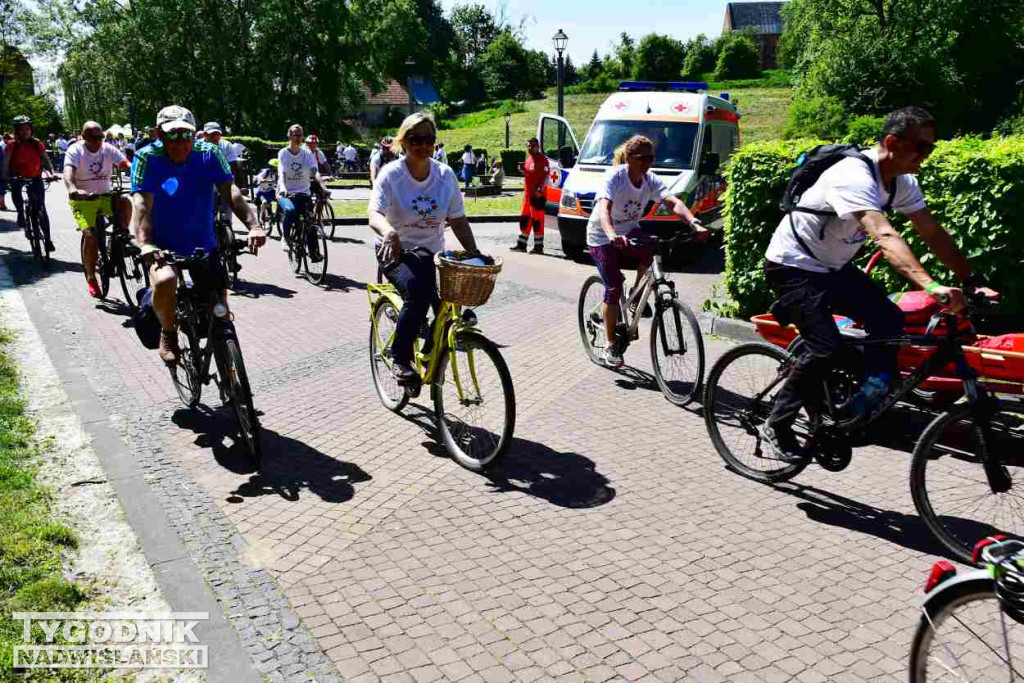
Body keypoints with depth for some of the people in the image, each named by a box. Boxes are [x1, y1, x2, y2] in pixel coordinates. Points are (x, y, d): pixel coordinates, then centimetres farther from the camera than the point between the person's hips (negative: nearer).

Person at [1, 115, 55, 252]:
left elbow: (46, 159, -5)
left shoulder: (37, 144, -4)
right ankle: (21, 214, -15)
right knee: (15, 186, -37)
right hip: (18, 177, 0)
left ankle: (47, 239, -1)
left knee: (41, 209, -7)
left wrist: (52, 172, -23)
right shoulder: (12, 146, -7)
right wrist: (4, 176, -30)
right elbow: (5, 163, -13)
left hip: (35, 178, 1)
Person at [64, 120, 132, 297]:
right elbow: (68, 173, -27)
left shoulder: (108, 149, -1)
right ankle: (90, 277, -2)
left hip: (105, 196, 3)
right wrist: (72, 189, -49)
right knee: (90, 235, -20)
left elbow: (126, 165, -15)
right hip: (83, 200, -3)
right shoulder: (75, 150, -10)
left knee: (126, 203, -29)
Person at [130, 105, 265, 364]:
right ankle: (168, 333, -3)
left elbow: (230, 191, -22)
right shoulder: (148, 157, -15)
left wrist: (253, 225, -39)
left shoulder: (208, 153, -10)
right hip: (163, 246, -2)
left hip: (203, 245, 2)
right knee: (165, 281, -33)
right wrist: (145, 243, -43)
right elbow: (142, 202, -26)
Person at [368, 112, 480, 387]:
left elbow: (458, 220, 3)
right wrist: (389, 232, -50)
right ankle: (401, 360, -14)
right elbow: (374, 214, -27)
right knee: (417, 292, -33)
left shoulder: (445, 174, -2)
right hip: (396, 251, -4)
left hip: (431, 253, 4)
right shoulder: (391, 174, -12)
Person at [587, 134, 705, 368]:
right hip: (602, 237, -4)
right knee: (614, 289, -13)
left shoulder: (651, 180, -9)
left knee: (650, 249, -29)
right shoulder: (614, 177, -23)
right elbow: (604, 208, -41)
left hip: (629, 232, 4)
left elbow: (673, 202, -24)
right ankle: (609, 346, 2)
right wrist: (612, 234, -61)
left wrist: (694, 223, -43)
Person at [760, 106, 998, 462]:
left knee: (888, 319, -5)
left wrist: (972, 282, -8)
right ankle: (776, 427, -3)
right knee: (826, 347, -19)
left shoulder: (903, 182, -1)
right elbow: (885, 237, -42)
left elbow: (933, 233, 0)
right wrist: (930, 285, -52)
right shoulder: (855, 176, -29)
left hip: (833, 266, 9)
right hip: (792, 267, -9)